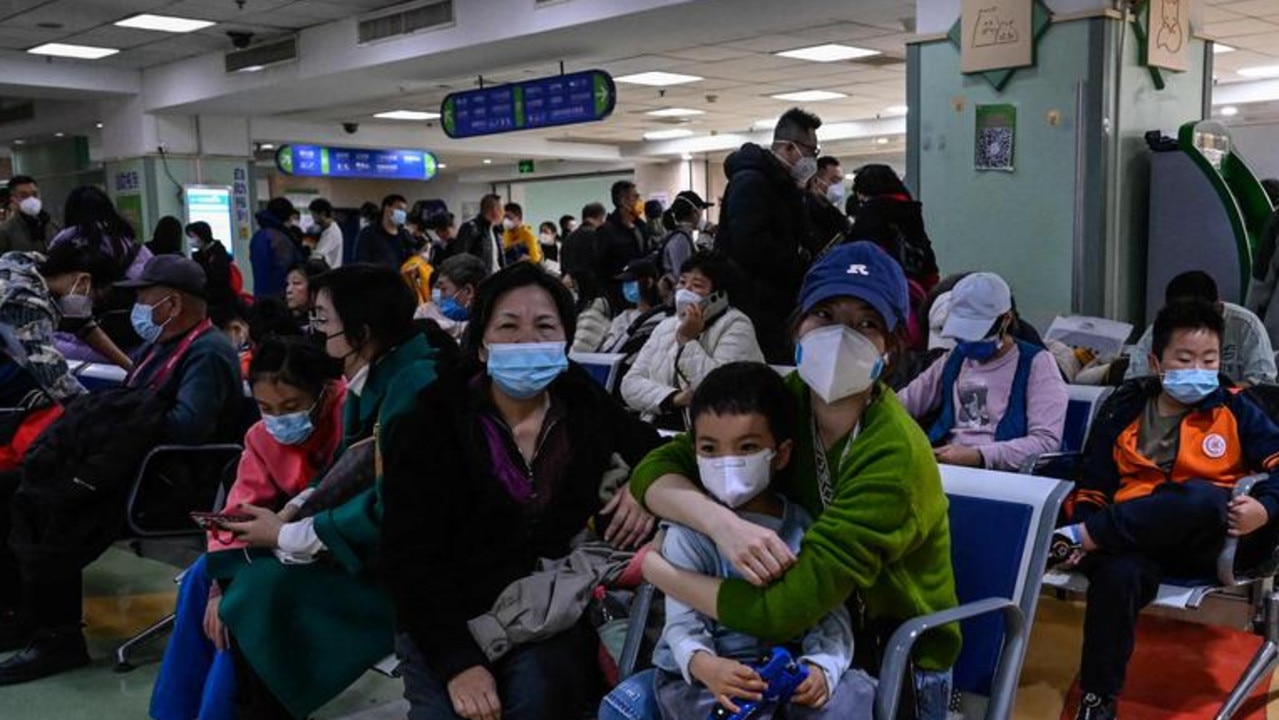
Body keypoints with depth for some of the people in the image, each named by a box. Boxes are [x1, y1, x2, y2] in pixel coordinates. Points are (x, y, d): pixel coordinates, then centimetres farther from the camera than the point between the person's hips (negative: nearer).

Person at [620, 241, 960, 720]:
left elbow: (782, 609, -29)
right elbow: (654, 470, -10)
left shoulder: (894, 457, -26)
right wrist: (721, 522, -29)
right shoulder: (782, 402, -9)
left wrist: (657, 569, -17)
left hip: (897, 675, -4)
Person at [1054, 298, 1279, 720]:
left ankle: (1078, 539, -28)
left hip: (1218, 539, -1)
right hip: (1140, 541, 1)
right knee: (1117, 572, -35)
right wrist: (1085, 524, -4)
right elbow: (1093, 486, 16)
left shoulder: (1236, 410, 11)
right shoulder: (1125, 410, 13)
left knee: (1200, 499, -38)